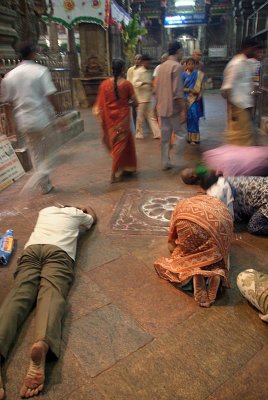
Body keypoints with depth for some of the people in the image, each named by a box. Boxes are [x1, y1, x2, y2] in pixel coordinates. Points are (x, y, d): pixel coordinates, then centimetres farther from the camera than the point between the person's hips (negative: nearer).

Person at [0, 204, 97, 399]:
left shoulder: (46, 210, 37)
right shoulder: (76, 213, 31)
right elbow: (93, 218, 53)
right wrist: (88, 208, 73)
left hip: (31, 250, 3)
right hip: (58, 252, -2)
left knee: (19, 295, -17)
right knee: (52, 294, -24)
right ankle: (42, 343, -56)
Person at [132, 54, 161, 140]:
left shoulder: (149, 72, 14)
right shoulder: (138, 71, -8)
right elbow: (135, 83, -22)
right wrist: (145, 83, -33)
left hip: (149, 98, 7)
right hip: (141, 98, -7)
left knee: (152, 116, 6)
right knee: (140, 117, 2)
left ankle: (157, 133, 6)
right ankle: (139, 134, 14)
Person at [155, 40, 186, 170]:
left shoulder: (161, 66, 13)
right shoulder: (176, 66, -11)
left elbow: (156, 89, 17)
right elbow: (177, 91, -19)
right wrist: (183, 109, -16)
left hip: (162, 107, 7)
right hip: (173, 108, -7)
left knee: (165, 137, 10)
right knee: (179, 134, 5)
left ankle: (165, 163, 13)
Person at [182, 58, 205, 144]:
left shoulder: (199, 74, 6)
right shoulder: (183, 75, 3)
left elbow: (202, 86, 5)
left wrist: (200, 94, -12)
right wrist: (190, 90, -15)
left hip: (195, 99, 0)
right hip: (187, 99, 0)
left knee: (194, 117, -6)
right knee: (188, 117, -1)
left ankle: (195, 138, -1)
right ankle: (188, 137, 6)